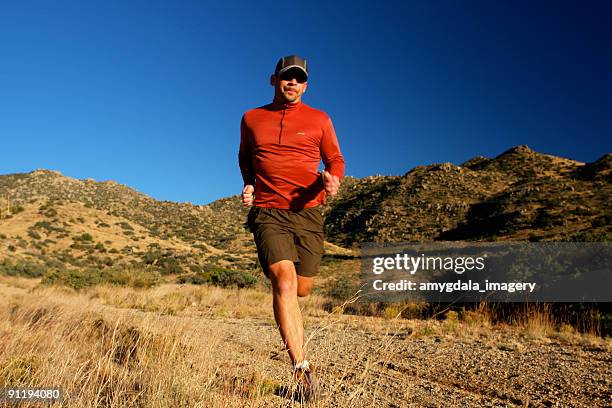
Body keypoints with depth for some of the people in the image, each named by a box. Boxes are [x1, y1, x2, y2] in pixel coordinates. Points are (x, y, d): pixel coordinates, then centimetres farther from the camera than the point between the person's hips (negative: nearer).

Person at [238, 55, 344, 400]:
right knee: (285, 281, -21)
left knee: (302, 288, 10)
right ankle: (302, 368, -16)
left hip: (308, 213, 1)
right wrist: (248, 184, 8)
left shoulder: (319, 120, 7)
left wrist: (333, 180, -13)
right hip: (268, 213, -1)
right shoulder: (251, 118, 10)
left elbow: (335, 159, 10)